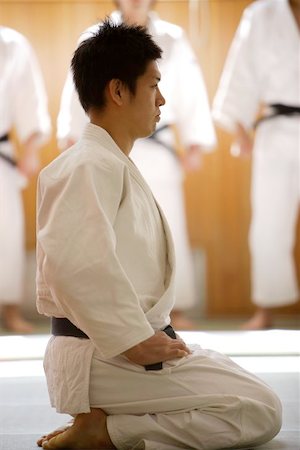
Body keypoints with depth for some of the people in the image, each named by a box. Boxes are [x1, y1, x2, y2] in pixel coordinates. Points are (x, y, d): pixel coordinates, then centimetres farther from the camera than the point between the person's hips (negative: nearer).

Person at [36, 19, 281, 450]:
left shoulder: (111, 163, 17)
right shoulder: (93, 166, -15)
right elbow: (74, 261, -30)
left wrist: (151, 334, 12)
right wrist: (136, 339, -23)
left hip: (114, 348, 10)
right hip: (107, 357, -10)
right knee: (261, 411, -8)